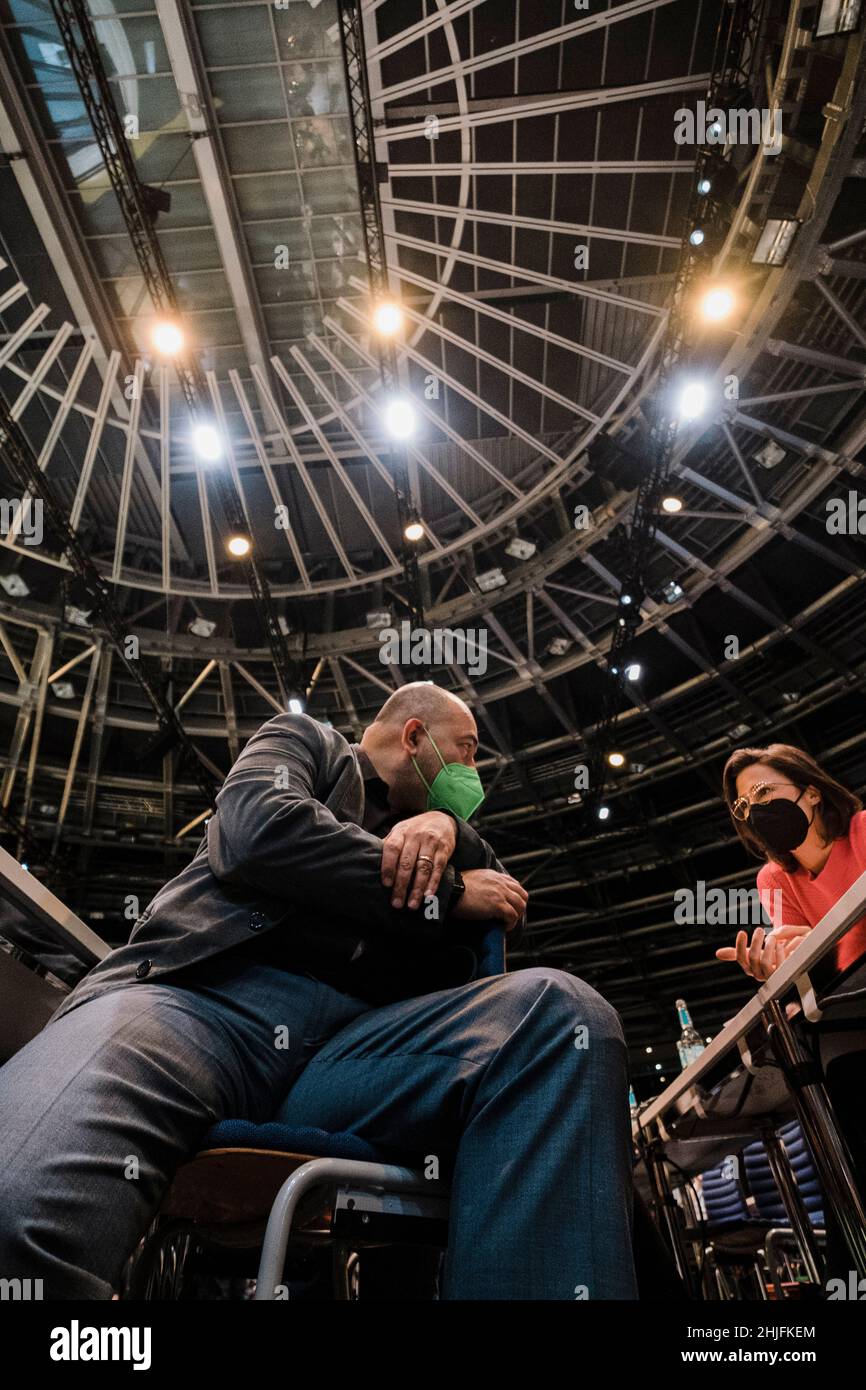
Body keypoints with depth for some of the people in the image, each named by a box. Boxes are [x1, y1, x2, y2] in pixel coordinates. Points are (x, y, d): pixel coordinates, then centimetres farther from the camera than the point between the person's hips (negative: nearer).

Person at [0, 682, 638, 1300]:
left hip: (347, 1038, 6)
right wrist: (450, 891, 4)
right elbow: (257, 827, -2)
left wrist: (448, 823, 5)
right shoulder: (308, 739, 21)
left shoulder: (426, 827, 35)